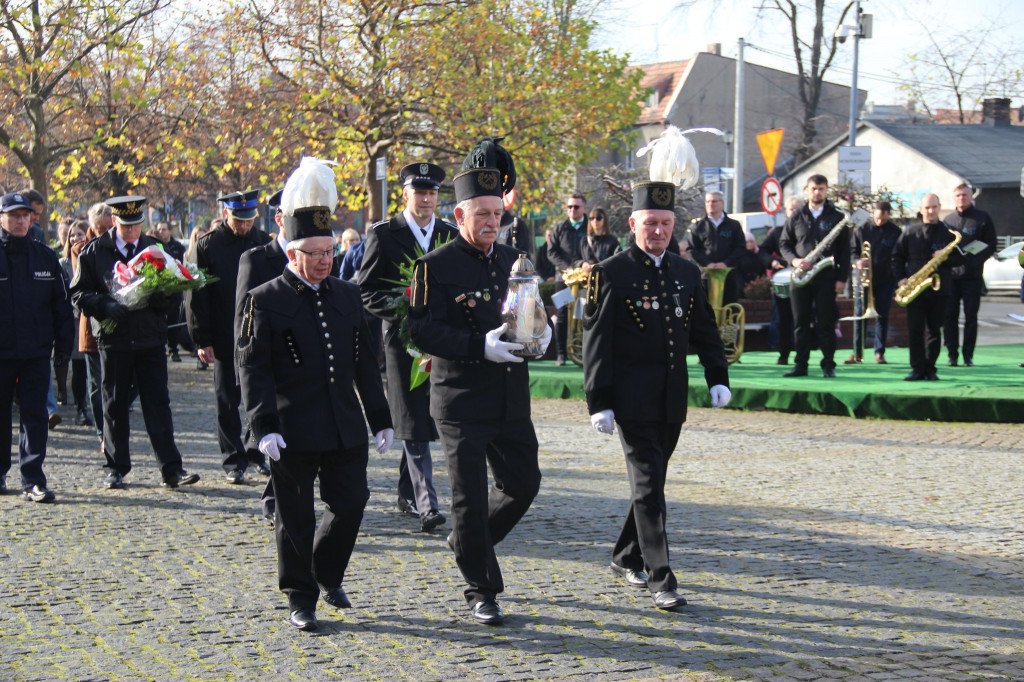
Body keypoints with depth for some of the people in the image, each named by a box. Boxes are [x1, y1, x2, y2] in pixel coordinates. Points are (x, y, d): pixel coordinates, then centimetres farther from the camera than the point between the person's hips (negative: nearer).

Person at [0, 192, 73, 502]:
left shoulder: (45, 256, 8)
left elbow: (61, 303, 11)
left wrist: (64, 343, 6)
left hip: (36, 351, 2)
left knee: (35, 415, -2)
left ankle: (33, 481, -1)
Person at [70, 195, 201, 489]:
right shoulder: (94, 252, 3)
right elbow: (78, 293, 1)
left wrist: (152, 297, -13)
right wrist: (104, 305, -17)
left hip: (151, 337, 1)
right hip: (113, 337, -1)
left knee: (158, 403, -3)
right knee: (115, 405, 5)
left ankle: (171, 468, -4)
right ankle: (116, 468, 16)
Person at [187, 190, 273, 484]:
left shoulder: (265, 244, 5)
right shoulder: (207, 247, -2)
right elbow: (196, 296, -2)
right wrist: (202, 340, -8)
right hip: (225, 340, -2)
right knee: (228, 403, 3)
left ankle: (257, 452, 22)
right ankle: (234, 462, 12)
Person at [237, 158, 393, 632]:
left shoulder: (348, 296, 11)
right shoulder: (265, 301, -5)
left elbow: (365, 362, 15)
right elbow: (253, 368, -9)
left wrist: (380, 418, 14)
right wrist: (264, 427, -18)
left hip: (345, 428, 5)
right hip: (294, 433, -5)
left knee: (351, 502, 6)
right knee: (296, 516, 3)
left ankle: (328, 574, 30)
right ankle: (301, 598, 14)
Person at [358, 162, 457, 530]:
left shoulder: (450, 235, 10)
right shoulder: (383, 234, -1)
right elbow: (367, 291, -3)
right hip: (402, 336, -4)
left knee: (423, 420, 11)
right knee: (414, 422, -8)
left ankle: (407, 492, 26)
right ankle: (426, 504, -12)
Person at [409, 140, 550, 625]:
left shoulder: (513, 260, 11)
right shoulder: (436, 267, -8)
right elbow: (423, 330, -15)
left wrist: (541, 332, -6)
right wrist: (479, 346, -27)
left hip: (512, 399, 6)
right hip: (461, 403, -6)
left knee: (523, 483, 11)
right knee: (470, 498, -1)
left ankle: (469, 541, 36)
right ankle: (481, 593, 11)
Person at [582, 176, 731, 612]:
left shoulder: (687, 273, 11)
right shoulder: (610, 274, -6)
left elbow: (705, 330, 18)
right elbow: (596, 342, -7)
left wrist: (718, 377, 4)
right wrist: (599, 402, -12)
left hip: (672, 400, 6)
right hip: (633, 400, -6)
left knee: (652, 481, 14)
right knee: (648, 486, -9)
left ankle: (626, 558, 31)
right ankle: (660, 580, -9)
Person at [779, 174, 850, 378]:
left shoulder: (836, 217, 5)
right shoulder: (796, 217, 10)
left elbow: (844, 250, 4)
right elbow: (784, 243, 13)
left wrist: (842, 278, -4)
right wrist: (794, 260, -7)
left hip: (826, 278, -2)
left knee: (826, 324, -2)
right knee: (801, 323, 3)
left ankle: (828, 365, 3)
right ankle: (800, 365, 8)